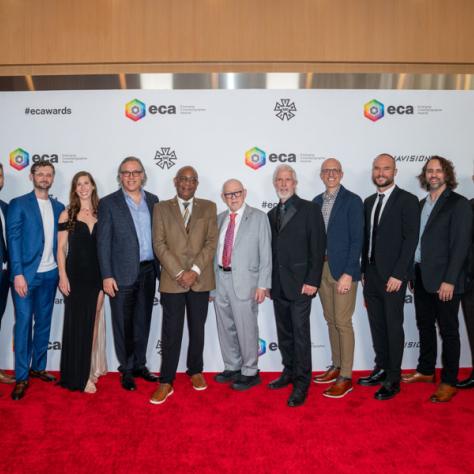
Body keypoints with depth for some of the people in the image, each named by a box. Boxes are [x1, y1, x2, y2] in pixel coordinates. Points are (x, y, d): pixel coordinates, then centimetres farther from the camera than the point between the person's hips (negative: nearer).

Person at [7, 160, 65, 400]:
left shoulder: (58, 207, 10)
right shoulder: (18, 204, -2)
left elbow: (59, 241, 10)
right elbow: (13, 239, -8)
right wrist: (18, 274, -14)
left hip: (50, 274, 4)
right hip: (25, 273, -4)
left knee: (44, 323, 12)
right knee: (23, 323, 0)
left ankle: (38, 367, 27)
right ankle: (21, 377, 11)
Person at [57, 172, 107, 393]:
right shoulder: (67, 215, -1)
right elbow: (61, 248, -2)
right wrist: (63, 275, -10)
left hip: (96, 275, 3)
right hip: (75, 275, -2)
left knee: (93, 322, 10)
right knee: (77, 323, 2)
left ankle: (91, 368, 25)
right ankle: (78, 375, 13)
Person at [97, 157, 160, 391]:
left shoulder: (152, 200, 8)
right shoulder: (108, 203, -3)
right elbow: (103, 242, -6)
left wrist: (160, 268, 7)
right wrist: (107, 276, -11)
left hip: (148, 271, 4)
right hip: (122, 273, -4)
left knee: (142, 321, 15)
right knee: (123, 324, 7)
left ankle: (139, 364, 30)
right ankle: (126, 369, 23)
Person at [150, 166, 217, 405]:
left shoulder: (208, 207, 7)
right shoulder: (161, 208, 5)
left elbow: (212, 242, -1)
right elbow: (159, 244, -2)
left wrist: (195, 271, -12)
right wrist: (178, 273, -12)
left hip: (200, 279, 1)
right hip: (172, 280, -1)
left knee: (197, 329, 14)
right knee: (171, 332, 2)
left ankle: (195, 371, 32)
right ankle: (166, 382, 13)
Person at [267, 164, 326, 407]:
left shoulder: (309, 209, -4)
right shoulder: (272, 214, 14)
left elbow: (318, 247, -9)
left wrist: (312, 280, -14)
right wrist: (267, 281, 10)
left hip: (300, 283, -6)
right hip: (278, 285, 6)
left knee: (300, 333, -2)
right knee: (284, 333, 15)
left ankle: (302, 383, 9)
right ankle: (289, 372, 30)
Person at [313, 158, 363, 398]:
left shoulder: (352, 201, -7)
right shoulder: (316, 202, 10)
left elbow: (357, 239, -11)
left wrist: (348, 273, -16)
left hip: (343, 270, -6)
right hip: (321, 268, 6)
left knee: (342, 322, -1)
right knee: (330, 320, 14)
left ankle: (345, 377, 10)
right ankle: (336, 366, 29)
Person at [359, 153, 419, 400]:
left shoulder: (407, 200, -7)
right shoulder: (369, 202, 12)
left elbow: (411, 239, -12)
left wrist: (398, 275, -16)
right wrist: (364, 270, 10)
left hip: (393, 276, -6)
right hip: (371, 275, 6)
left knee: (393, 326, 2)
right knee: (377, 325, 13)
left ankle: (393, 380, 14)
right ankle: (381, 369, 27)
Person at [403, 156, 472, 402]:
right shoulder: (422, 204, 13)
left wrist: (449, 280, -18)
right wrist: (412, 272, 8)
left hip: (444, 280, -6)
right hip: (421, 277, 7)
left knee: (448, 331, 4)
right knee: (425, 326, 17)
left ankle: (449, 382, 16)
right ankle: (426, 370, 32)